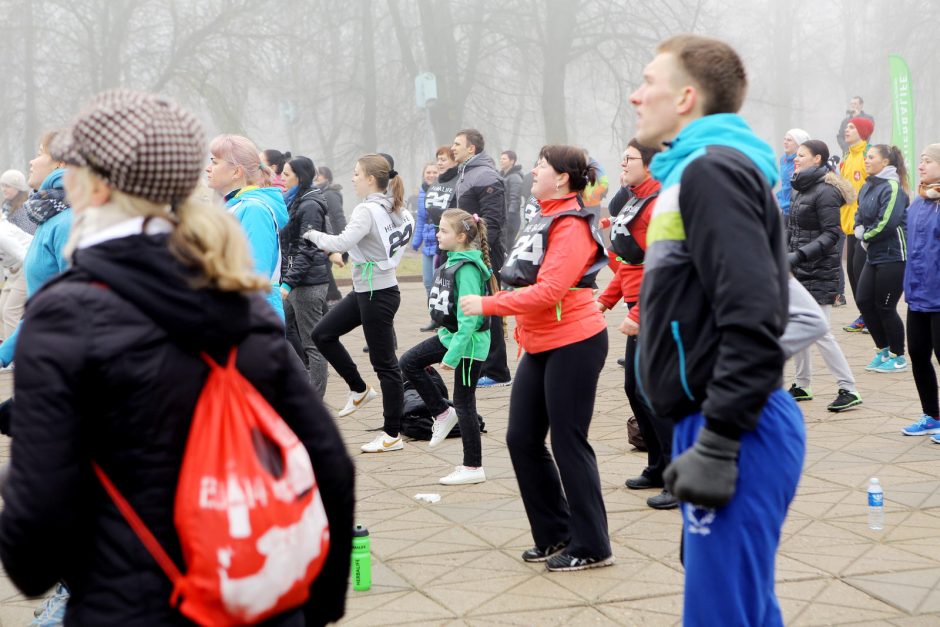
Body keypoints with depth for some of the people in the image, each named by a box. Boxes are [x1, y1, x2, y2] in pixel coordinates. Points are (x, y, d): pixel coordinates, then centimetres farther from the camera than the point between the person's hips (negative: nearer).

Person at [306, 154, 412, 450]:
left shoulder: (367, 211, -20)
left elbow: (342, 242, -28)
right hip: (365, 290, 10)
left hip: (377, 294, -10)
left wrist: (312, 234, -11)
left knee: (385, 363, -1)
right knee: (323, 333, 14)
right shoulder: (395, 209, 7)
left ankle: (393, 434, 7)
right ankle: (359, 389, 24)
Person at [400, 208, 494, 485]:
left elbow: (469, 317, -26)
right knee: (410, 362, 8)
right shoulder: (454, 261, 6)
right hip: (449, 334, 9)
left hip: (469, 342, -9)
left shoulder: (468, 269, -23)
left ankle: (473, 468, 11)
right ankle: (443, 414, 17)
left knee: (464, 403, 0)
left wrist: (452, 356, -24)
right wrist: (448, 344, 20)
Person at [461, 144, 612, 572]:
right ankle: (554, 535, 21)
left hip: (574, 344, -9)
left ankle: (591, 547, 8)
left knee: (568, 443, -3)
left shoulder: (571, 225, -15)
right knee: (522, 439, 10)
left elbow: (550, 290, -25)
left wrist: (488, 305, -22)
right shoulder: (543, 220, 13)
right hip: (539, 345, 10)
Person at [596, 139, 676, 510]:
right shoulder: (636, 202, 13)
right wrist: (605, 300, 14)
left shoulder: (659, 205, -17)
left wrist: (637, 315, -24)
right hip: (639, 311, 10)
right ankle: (658, 468, 27)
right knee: (635, 388, 15)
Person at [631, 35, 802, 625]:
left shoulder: (712, 170, -13)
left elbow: (752, 318, -22)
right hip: (724, 425, 10)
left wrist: (716, 445, -22)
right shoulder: (703, 169, 17)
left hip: (734, 434, -10)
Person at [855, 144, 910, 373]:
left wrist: (866, 237, -11)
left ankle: (898, 357, 13)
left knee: (885, 307, -2)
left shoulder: (893, 187, -15)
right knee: (864, 301, 7)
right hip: (874, 255, 8)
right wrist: (859, 230, -1)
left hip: (893, 257, -8)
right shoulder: (868, 187, 10)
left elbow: (887, 223, -24)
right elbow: (860, 215, 20)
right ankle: (884, 350, 22)